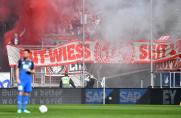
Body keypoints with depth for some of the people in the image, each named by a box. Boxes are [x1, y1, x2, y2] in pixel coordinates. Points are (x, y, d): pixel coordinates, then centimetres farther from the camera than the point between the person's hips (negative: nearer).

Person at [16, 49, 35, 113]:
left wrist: (30, 71, -8)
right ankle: (19, 109, -11)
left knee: (26, 94, 4)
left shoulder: (31, 62, 11)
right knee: (20, 92, -11)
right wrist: (17, 78, -8)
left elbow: (33, 71, 15)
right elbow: (17, 70, 2)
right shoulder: (20, 61, 4)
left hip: (28, 79, 4)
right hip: (21, 79, -4)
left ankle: (24, 109, 11)